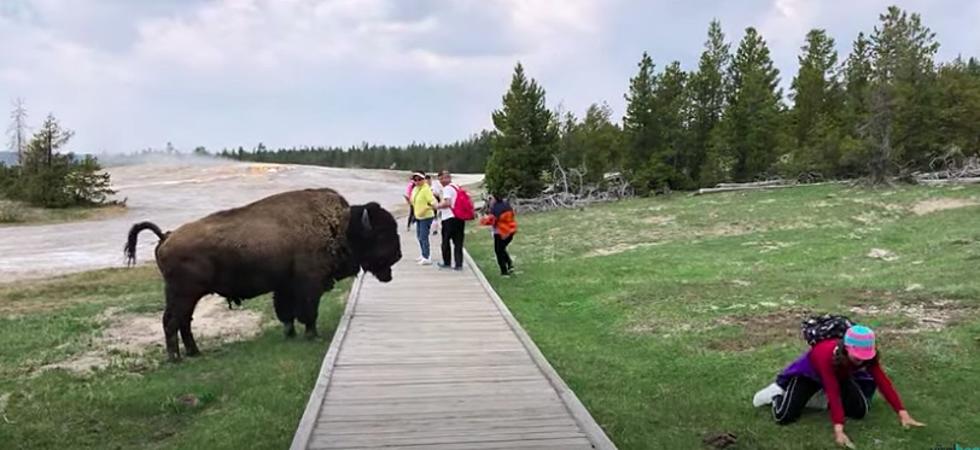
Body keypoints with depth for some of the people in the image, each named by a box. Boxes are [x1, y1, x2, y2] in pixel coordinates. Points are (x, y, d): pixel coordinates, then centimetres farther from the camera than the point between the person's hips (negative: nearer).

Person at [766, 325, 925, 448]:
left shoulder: (867, 355, -29)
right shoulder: (826, 355, -44)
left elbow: (883, 382, -27)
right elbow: (833, 392, -47)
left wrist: (903, 413, -33)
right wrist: (838, 430, -52)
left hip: (841, 375, 5)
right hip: (808, 373, -5)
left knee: (860, 411, -14)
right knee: (784, 417, -21)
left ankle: (826, 402, 13)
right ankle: (778, 393, 13)